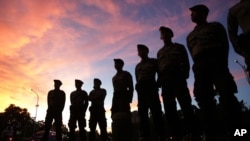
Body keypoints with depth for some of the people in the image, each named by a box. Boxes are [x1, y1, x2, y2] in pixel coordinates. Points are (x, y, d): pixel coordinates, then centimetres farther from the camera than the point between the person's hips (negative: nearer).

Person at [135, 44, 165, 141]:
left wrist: (158, 84, -7)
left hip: (151, 88, -4)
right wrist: (139, 88, 3)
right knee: (142, 114, -4)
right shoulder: (138, 66, 25)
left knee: (156, 112, -12)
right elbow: (137, 79, 19)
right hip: (141, 90, 4)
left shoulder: (153, 61, 14)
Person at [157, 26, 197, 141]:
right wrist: (160, 81, 2)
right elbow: (158, 68, 18)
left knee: (185, 105, -12)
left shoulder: (179, 47, 19)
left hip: (178, 78, -3)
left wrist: (184, 75, -11)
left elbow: (186, 63, 7)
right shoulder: (159, 52, 27)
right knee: (169, 109, -3)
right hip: (165, 81, 3)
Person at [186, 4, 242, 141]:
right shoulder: (190, 36, 31)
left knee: (226, 93, -15)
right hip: (200, 67, 3)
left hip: (216, 61, -3)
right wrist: (199, 66, 3)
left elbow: (224, 45, 7)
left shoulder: (215, 26, 20)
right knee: (204, 99, -7)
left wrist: (222, 63, -8)